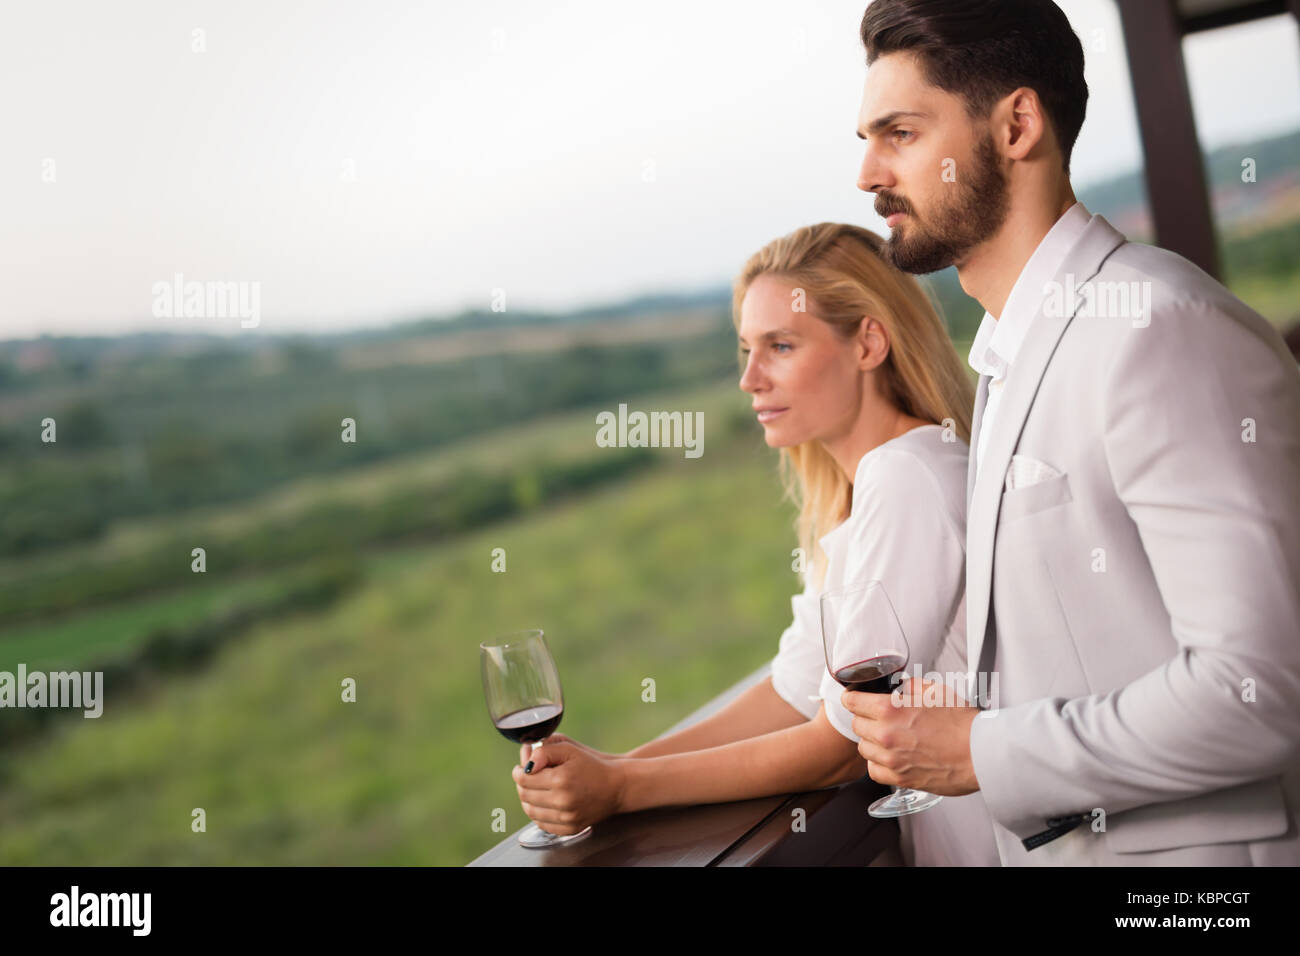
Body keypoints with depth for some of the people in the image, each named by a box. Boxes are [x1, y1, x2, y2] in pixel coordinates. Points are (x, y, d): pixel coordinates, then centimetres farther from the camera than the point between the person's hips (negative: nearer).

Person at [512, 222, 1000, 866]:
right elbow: (797, 691, 5)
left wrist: (623, 789, -17)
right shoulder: (856, 487, 8)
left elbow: (843, 746, -18)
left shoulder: (906, 481, -20)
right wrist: (614, 767, -5)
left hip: (971, 842, -7)